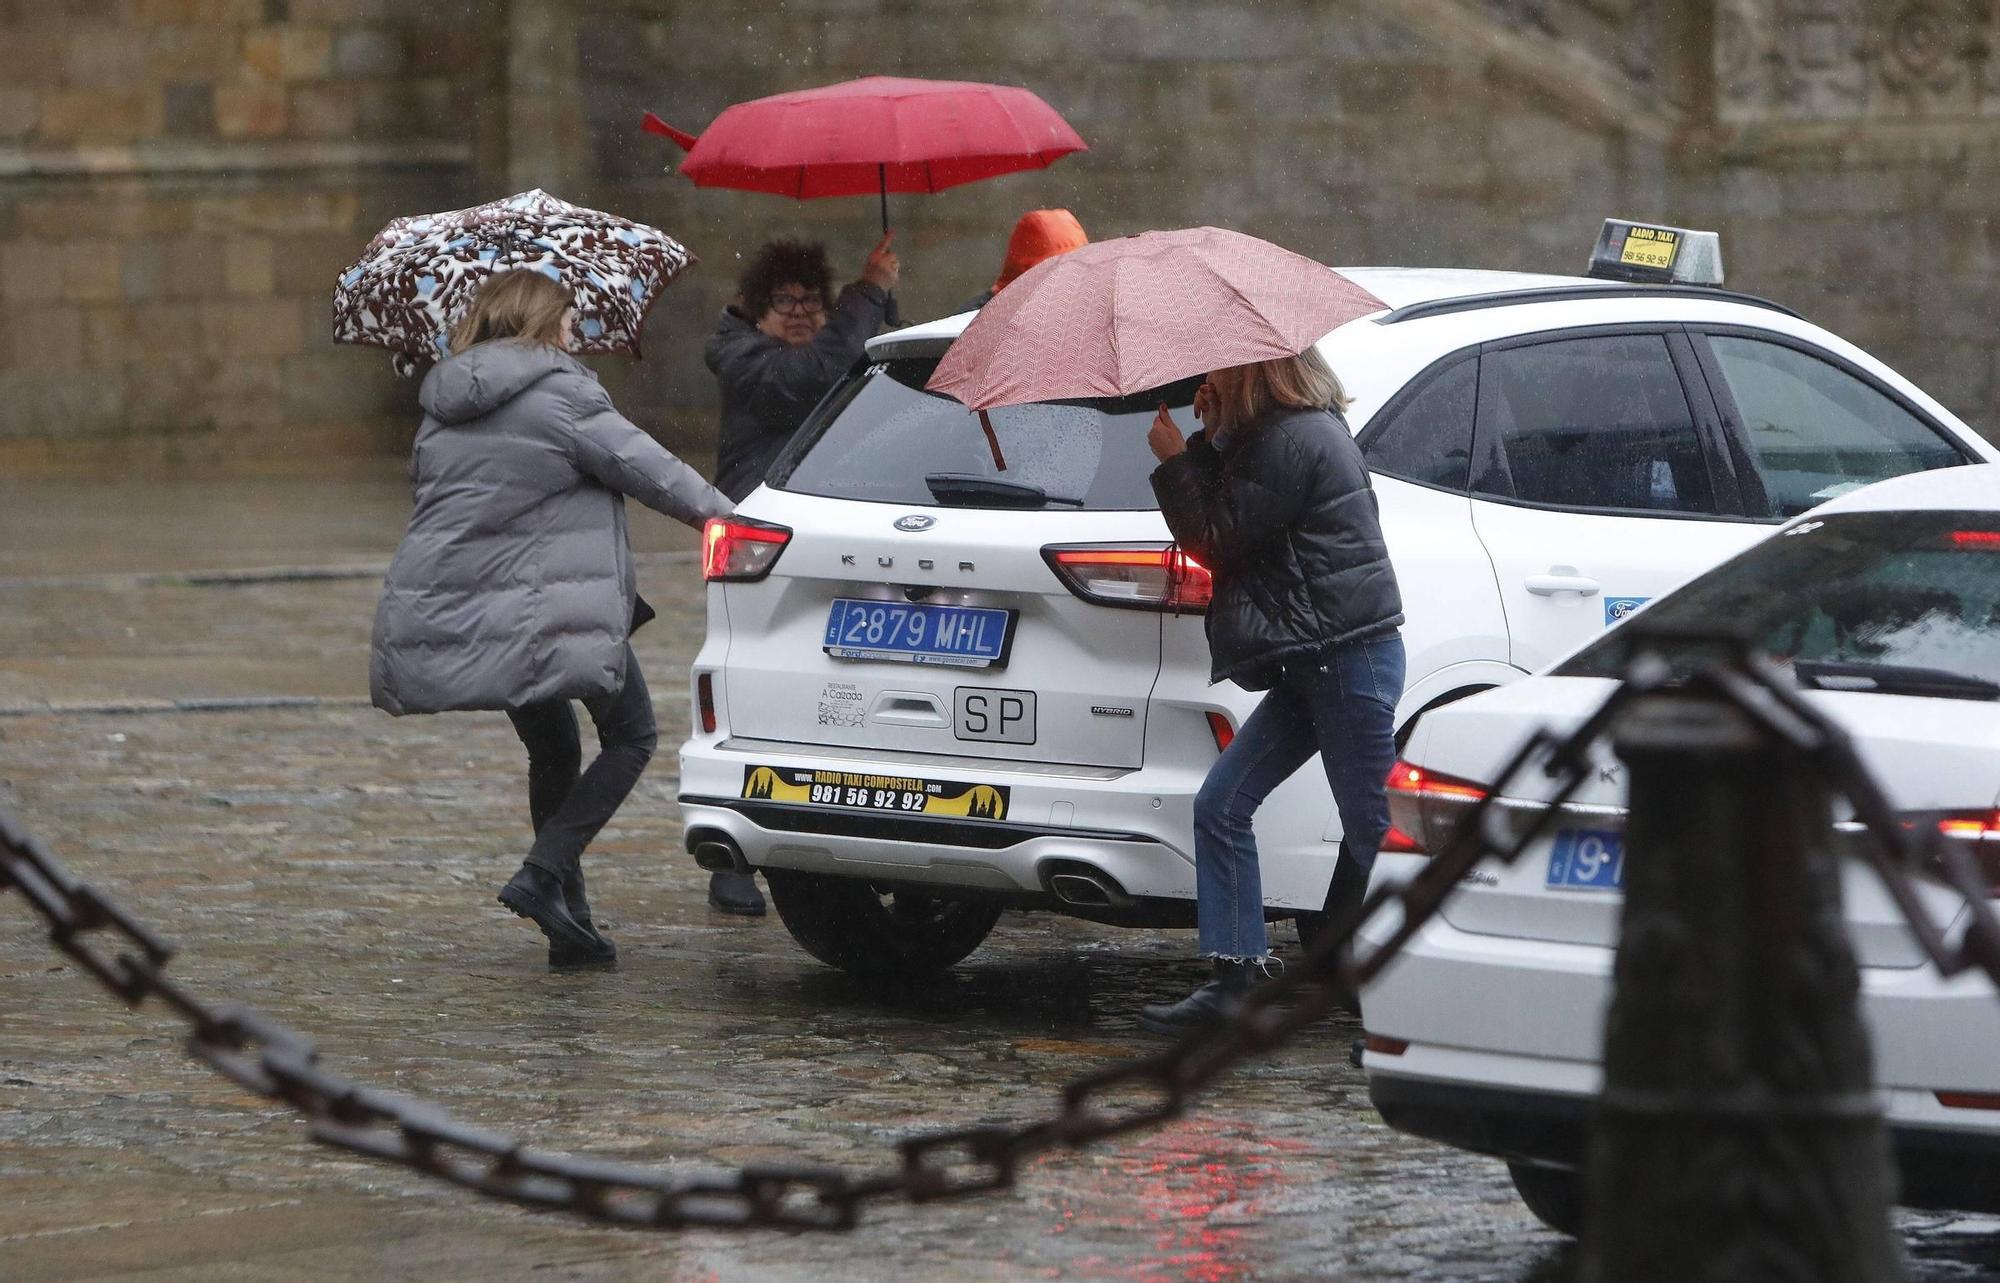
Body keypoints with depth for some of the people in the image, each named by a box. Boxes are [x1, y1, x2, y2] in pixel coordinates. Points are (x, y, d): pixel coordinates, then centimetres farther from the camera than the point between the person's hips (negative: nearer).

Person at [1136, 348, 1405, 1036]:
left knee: (1371, 828, -5)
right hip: (1311, 665, 10)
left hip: (1351, 657, -10)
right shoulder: (1295, 431, 15)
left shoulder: (1294, 440, -16)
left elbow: (1223, 539, -14)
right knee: (1221, 806, 4)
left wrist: (1173, 460, -5)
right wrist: (1209, 441, 6)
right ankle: (1235, 984, 3)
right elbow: (1227, 524, 17)